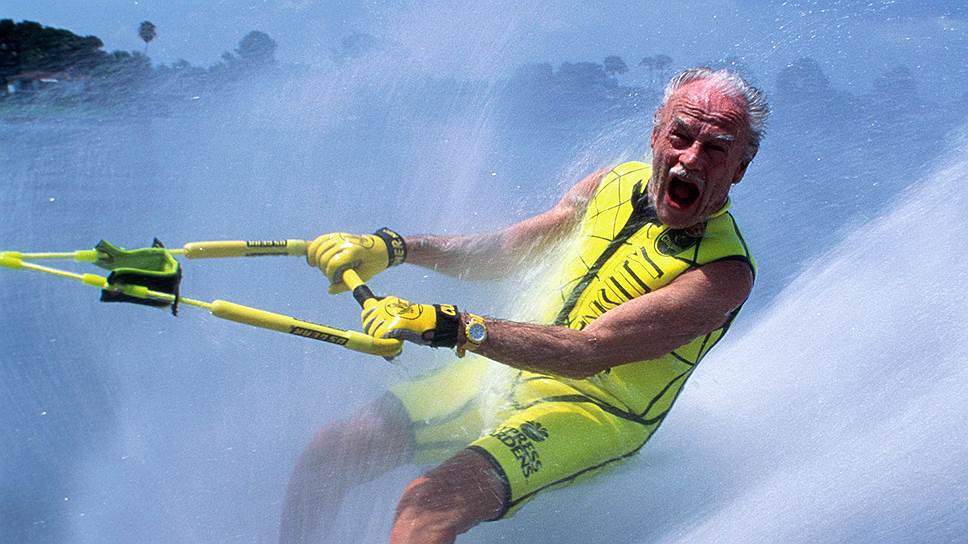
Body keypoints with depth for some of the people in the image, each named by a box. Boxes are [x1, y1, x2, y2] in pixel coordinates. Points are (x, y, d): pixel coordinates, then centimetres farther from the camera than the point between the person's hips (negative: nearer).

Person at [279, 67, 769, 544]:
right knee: (328, 455, -1)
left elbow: (588, 352, -31)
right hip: (509, 372, 7)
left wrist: (450, 326, -41)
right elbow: (502, 251, 10)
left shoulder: (723, 272, -22)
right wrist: (390, 248, -3)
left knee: (429, 505, -30)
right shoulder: (617, 184, -1)